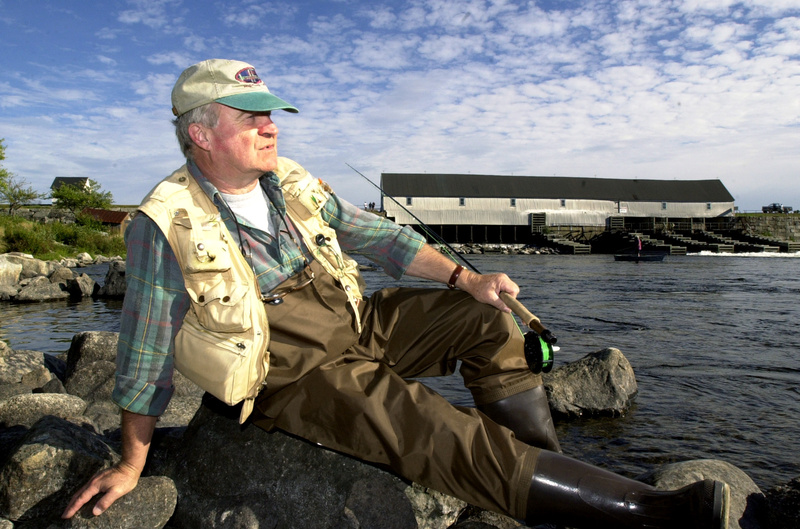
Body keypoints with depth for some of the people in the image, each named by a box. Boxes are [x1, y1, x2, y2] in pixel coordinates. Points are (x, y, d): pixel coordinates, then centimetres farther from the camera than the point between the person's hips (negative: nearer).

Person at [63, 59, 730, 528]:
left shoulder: (292, 185, 4)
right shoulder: (168, 224, -14)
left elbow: (380, 236, 8)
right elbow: (146, 354, -7)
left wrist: (464, 279, -2)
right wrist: (131, 466, 0)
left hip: (360, 325, 7)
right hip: (298, 377, -6)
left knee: (488, 320, -6)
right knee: (453, 440, -23)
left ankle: (547, 465, 0)